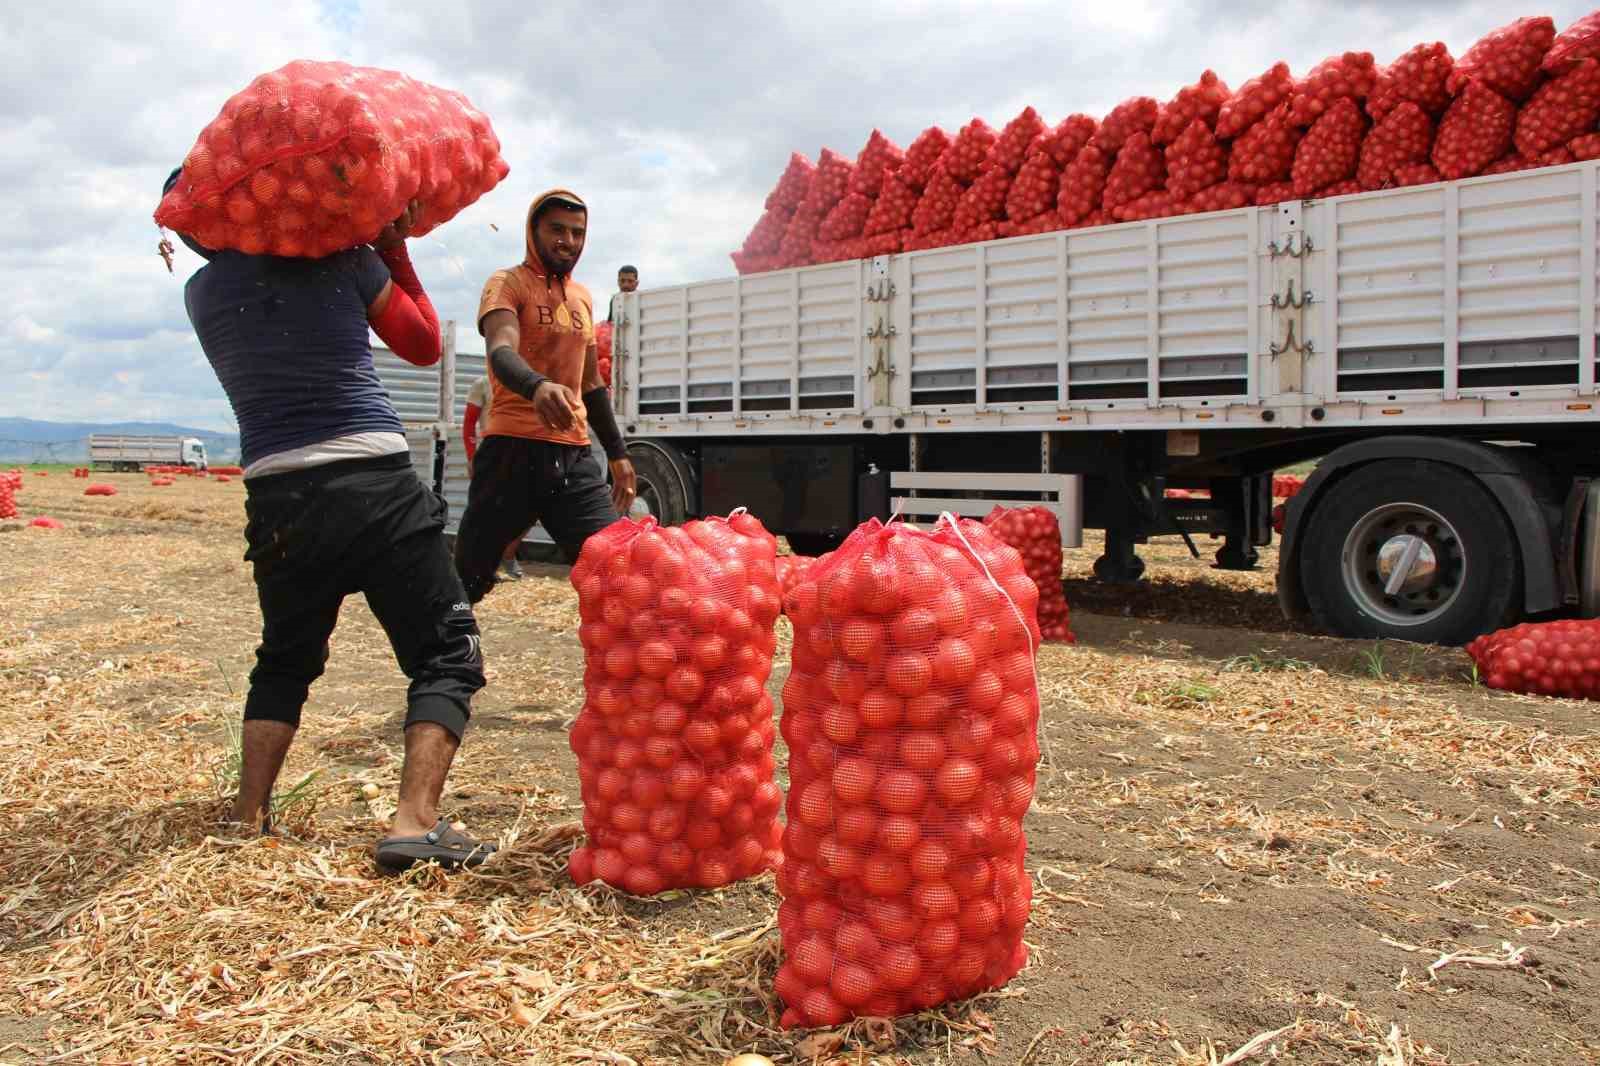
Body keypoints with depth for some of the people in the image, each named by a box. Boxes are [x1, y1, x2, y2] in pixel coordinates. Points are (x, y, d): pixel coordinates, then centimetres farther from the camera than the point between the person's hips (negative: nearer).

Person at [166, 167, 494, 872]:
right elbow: (423, 344, 14)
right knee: (446, 654, 2)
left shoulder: (200, 294, 13)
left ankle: (248, 819, 18)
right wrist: (395, 246, 20)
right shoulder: (341, 257, 4)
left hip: (276, 498, 4)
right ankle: (416, 823, -12)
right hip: (373, 483, -4)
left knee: (285, 661, 24)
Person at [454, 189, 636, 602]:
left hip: (575, 457, 5)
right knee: (467, 580, -2)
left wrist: (617, 452, 24)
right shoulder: (507, 284, -1)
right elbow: (501, 352, -22)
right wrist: (536, 386, -44)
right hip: (514, 451, -5)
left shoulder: (583, 298, 19)